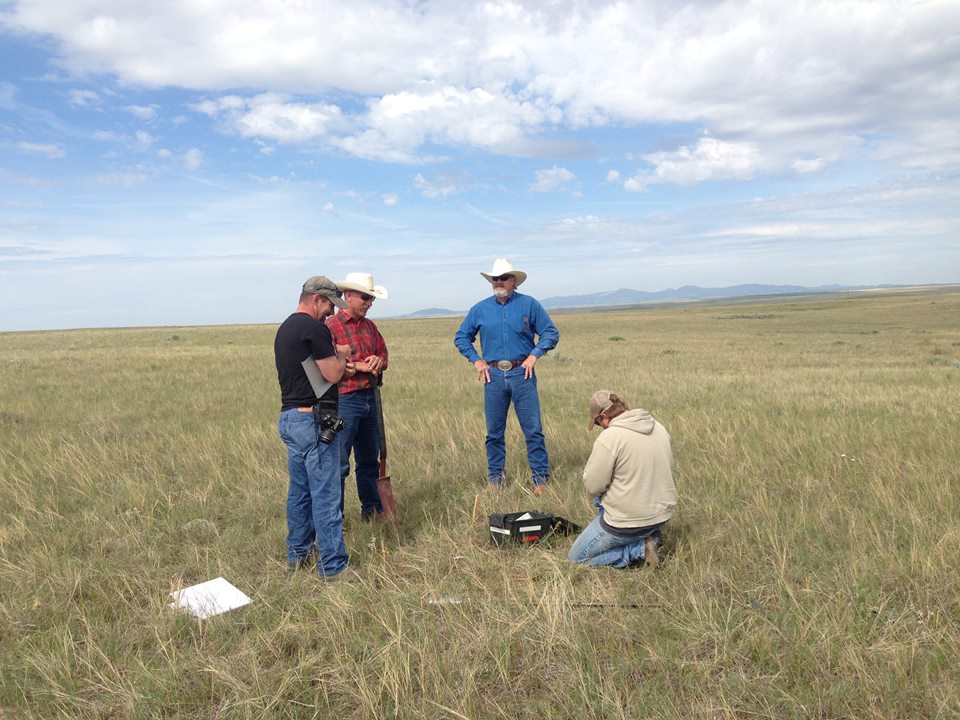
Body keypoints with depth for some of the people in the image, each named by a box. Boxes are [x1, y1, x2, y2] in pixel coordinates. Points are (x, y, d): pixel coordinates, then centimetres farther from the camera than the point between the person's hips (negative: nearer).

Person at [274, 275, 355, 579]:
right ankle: (333, 566, 2)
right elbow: (333, 375, -14)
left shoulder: (284, 329, 15)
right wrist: (342, 354, 4)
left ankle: (298, 554, 29)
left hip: (288, 418, 10)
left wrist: (334, 355, 14)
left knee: (300, 490, 18)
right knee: (326, 496, -4)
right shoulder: (314, 328, -15)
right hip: (313, 421, -10)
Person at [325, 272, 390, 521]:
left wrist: (378, 362, -5)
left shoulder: (369, 326, 14)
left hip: (369, 398, 8)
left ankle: (372, 508, 30)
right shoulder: (331, 326, -10)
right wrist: (358, 366, -18)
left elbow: (383, 354, 18)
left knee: (370, 459, 17)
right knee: (339, 463, -2)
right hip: (344, 400, -8)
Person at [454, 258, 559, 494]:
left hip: (521, 373, -2)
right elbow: (461, 338, 16)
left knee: (533, 429, -1)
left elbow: (551, 333, 4)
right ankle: (494, 478, 20)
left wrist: (534, 355, -7)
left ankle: (540, 477, 9)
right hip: (493, 375, 2)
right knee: (494, 431, 8)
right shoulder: (480, 309, 7)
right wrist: (476, 360, 4)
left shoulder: (529, 304, 1)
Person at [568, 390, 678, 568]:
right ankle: (647, 534, 15)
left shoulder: (609, 437, -21)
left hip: (629, 520, -8)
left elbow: (592, 486, -16)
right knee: (602, 498, 31)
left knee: (576, 557, 11)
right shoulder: (658, 427, 2)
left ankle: (641, 548, -2)